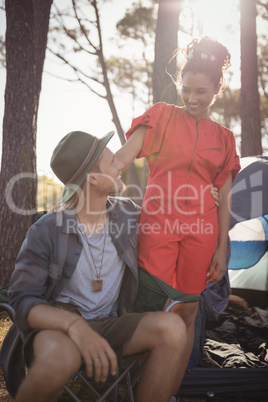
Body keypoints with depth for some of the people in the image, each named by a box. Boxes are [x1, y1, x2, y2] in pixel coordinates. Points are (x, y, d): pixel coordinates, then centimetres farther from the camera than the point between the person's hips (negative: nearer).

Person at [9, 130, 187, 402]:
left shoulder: (127, 213, 1)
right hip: (58, 325, -3)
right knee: (59, 359, -41)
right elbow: (22, 300, -15)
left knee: (172, 328, -27)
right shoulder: (46, 231, -12)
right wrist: (75, 325, -33)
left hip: (111, 323, 4)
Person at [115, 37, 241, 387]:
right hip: (157, 225, -2)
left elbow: (223, 198, 10)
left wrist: (221, 250, 5)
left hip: (200, 230, 3)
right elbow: (123, 157, -8)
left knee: (187, 311, 8)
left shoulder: (224, 138, 12)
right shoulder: (161, 116, 5)